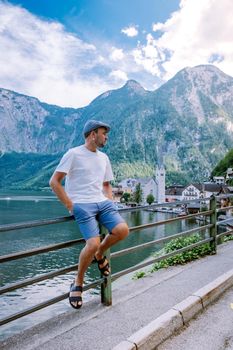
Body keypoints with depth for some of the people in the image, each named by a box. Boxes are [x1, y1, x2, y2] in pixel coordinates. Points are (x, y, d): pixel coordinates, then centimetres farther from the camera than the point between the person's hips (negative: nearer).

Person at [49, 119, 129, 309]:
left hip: (102, 202, 6)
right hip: (82, 204, -6)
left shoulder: (104, 158, 17)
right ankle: (78, 282, 6)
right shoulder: (74, 154, -3)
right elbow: (54, 181, -5)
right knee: (93, 243, -21)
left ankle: (99, 255, 13)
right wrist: (70, 205, -9)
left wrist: (110, 204, 10)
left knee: (122, 230, -18)